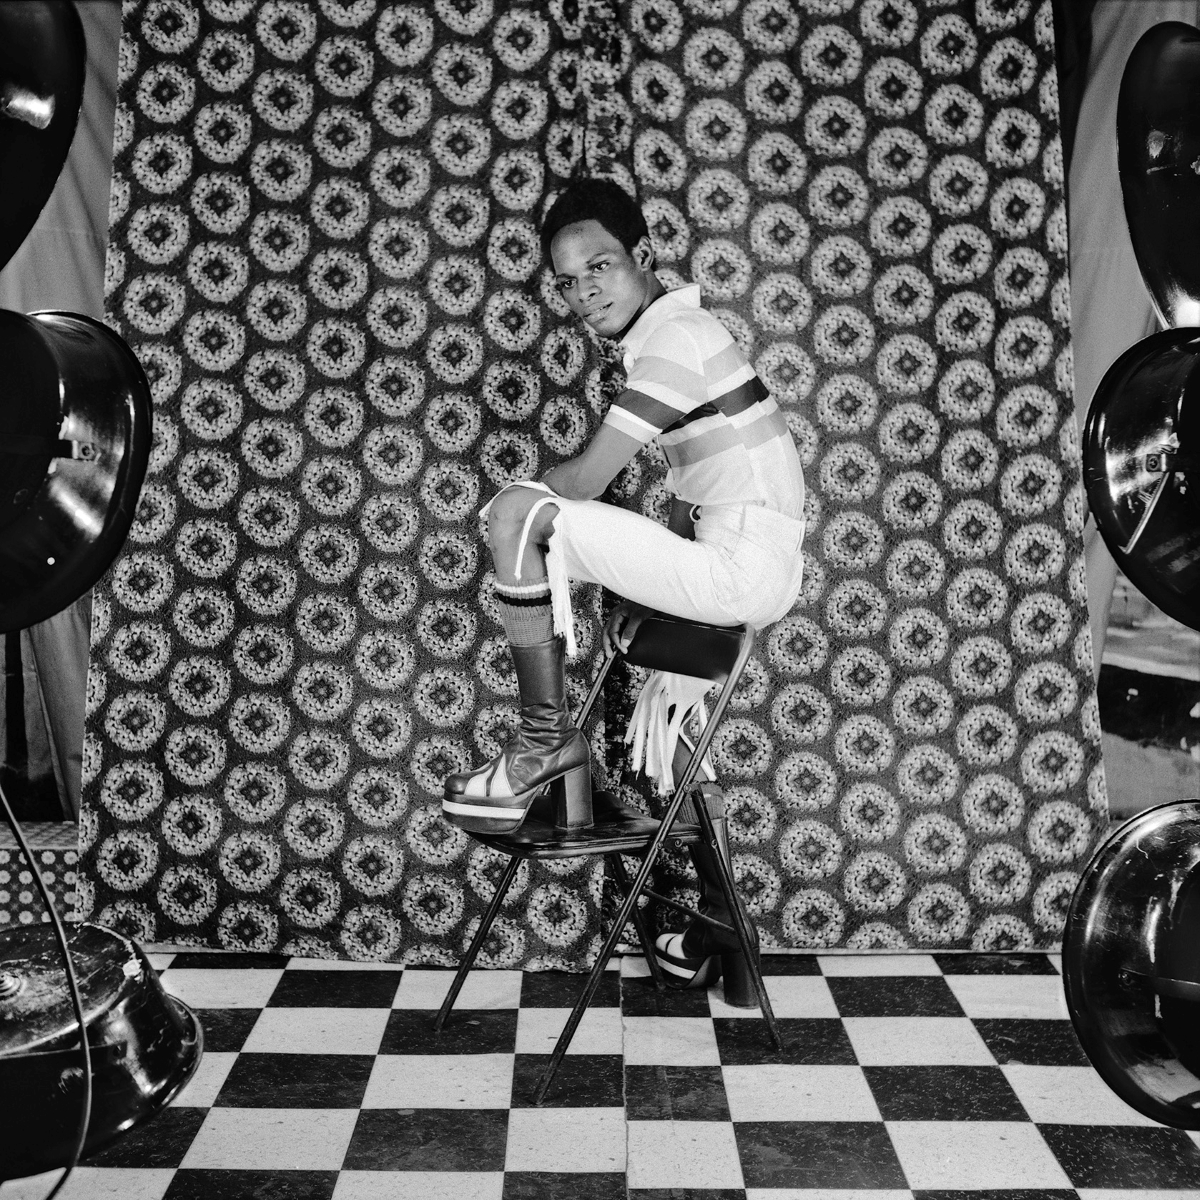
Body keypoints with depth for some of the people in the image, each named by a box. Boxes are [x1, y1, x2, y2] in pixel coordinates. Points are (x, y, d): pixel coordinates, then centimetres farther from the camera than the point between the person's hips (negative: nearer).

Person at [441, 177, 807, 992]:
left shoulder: (674, 334, -12)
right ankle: (719, 924, 38)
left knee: (520, 516, -17)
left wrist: (523, 498, 3)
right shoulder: (676, 332, 18)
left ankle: (546, 739, -5)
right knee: (665, 723, 25)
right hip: (749, 571, 10)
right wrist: (644, 588, 12)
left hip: (744, 566, -10)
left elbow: (587, 480, -17)